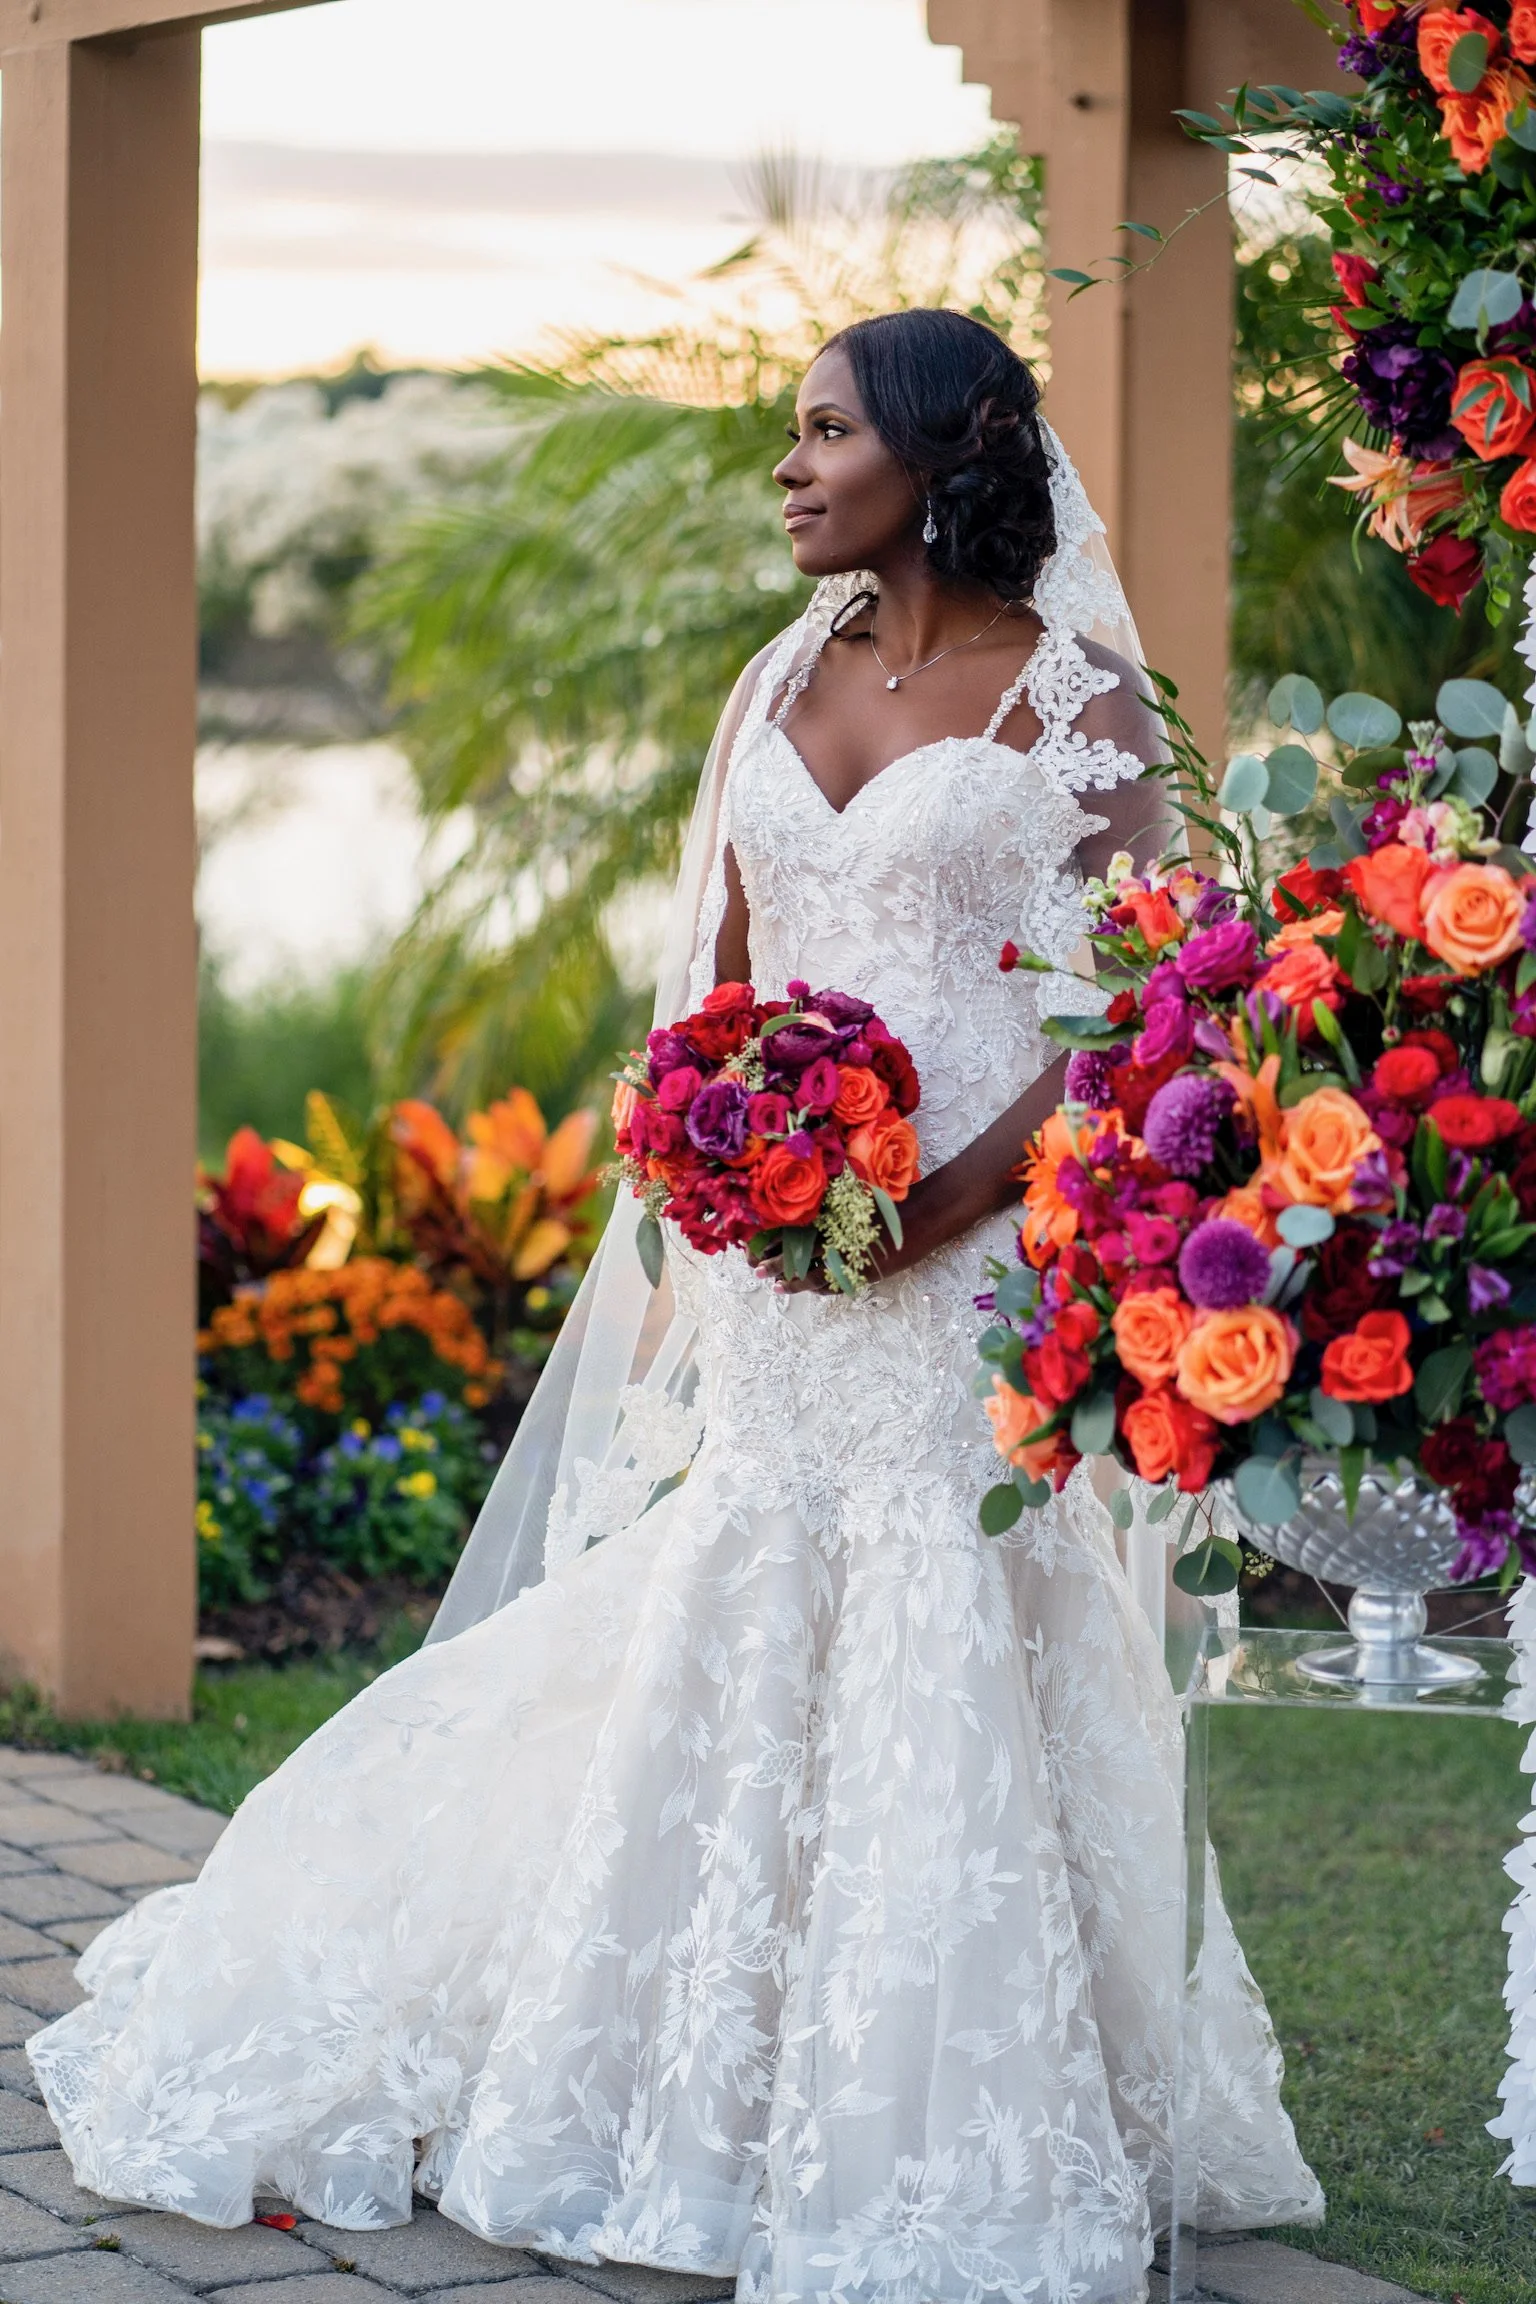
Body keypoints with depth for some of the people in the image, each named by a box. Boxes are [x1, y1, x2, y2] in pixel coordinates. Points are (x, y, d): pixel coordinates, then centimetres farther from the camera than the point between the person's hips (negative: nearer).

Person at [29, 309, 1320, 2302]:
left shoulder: (1071, 696, -4)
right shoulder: (788, 679, 14)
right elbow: (717, 977, 15)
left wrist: (946, 1195, -20)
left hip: (967, 1247, -5)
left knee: (941, 1675, -5)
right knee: (720, 1659, 8)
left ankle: (948, 2142, 6)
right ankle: (702, 2081, 21)